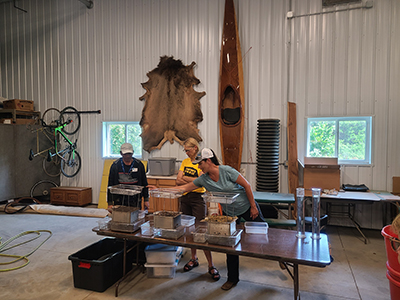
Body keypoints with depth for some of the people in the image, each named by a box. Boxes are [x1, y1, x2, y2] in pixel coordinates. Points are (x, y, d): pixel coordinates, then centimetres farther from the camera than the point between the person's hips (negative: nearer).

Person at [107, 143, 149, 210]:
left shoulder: (139, 165, 2)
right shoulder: (115, 165, -1)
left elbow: (144, 183, 8)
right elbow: (110, 185, 2)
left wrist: (146, 200, 7)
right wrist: (110, 203, 0)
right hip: (119, 201, 0)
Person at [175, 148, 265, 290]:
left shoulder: (226, 171, -25)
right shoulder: (203, 179, -10)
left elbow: (247, 185, -18)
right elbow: (185, 187, -6)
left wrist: (253, 206, -15)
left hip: (247, 207, -4)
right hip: (229, 213, 4)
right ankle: (232, 279, 22)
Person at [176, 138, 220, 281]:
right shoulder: (185, 162, 12)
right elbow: (178, 181, 4)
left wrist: (185, 178, -8)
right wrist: (193, 181, -11)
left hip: (198, 198, -6)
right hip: (185, 198, 6)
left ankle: (211, 266, 4)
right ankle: (194, 259, 28)